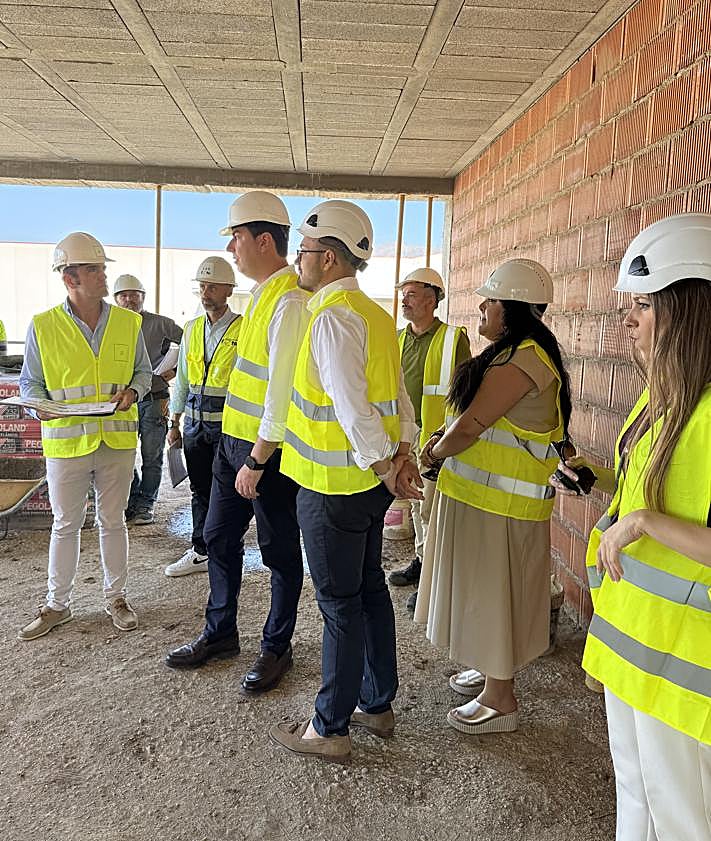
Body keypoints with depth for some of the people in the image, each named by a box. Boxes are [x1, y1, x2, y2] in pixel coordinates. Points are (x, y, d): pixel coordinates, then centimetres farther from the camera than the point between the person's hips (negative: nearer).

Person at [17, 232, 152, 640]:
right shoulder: (43, 326, -2)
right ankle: (57, 604, 27)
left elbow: (143, 371, 12)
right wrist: (42, 405, -15)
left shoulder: (128, 322, 3)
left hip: (117, 438, 1)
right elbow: (30, 383, 6)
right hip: (66, 439, -1)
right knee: (65, 525, 11)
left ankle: (116, 597, 27)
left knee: (113, 520, 12)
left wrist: (132, 391, -9)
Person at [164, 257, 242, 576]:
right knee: (200, 490, 15)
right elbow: (181, 379, 16)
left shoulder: (243, 329, -8)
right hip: (194, 423, 6)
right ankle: (200, 552, 28)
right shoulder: (192, 329, 11)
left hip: (227, 425, -6)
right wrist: (174, 423, 14)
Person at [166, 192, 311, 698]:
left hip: (270, 450, -9)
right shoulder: (260, 295, 11)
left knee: (280, 553, 9)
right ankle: (220, 633, 38)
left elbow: (283, 393, -23)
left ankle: (277, 648, 29)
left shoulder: (290, 302, -20)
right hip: (234, 439, 10)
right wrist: (240, 452, 18)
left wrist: (256, 462, -18)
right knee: (220, 538, 19)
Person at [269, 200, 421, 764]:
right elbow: (398, 394, 11)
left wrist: (384, 465, -14)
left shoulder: (333, 317, -18)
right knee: (370, 589, 18)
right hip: (370, 482, 9)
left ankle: (330, 728, 20)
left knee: (340, 605, 3)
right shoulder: (375, 314, 12)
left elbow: (350, 406, -23)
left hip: (334, 485, -9)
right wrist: (402, 453, 4)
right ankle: (377, 704, 34)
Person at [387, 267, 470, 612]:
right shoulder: (399, 339, 10)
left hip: (437, 437, -6)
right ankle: (421, 561, 33)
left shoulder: (453, 339, -9)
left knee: (432, 509, -2)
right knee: (416, 505, 18)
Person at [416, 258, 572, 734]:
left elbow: (469, 427, -24)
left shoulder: (521, 360, -23)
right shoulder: (519, 352, 13)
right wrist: (444, 442, 1)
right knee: (487, 588, 21)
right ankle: (492, 671, 39)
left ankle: (500, 700, 19)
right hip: (488, 493, 10)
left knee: (493, 589, 3)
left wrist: (434, 453, -6)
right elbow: (478, 420, 16)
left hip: (499, 500, -10)